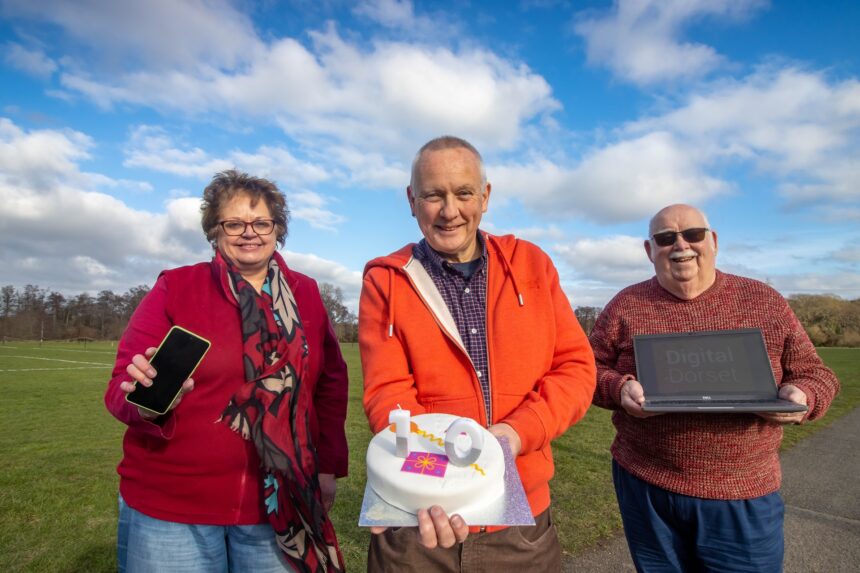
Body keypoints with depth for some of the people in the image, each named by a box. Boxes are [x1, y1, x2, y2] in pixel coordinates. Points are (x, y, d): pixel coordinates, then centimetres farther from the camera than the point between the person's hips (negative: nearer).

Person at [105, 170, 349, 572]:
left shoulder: (304, 294, 1)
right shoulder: (175, 287, -4)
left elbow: (331, 383, 5)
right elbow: (121, 386, -5)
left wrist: (329, 466, 3)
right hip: (171, 507, -1)